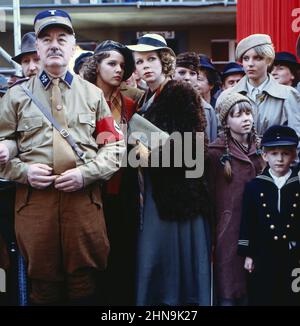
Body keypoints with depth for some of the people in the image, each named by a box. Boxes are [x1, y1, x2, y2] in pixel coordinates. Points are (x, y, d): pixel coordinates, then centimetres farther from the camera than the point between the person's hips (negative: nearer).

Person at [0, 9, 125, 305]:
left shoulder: (92, 94, 11)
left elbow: (114, 146, 6)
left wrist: (85, 173, -9)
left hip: (84, 196, 0)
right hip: (33, 197, 0)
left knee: (84, 281, 8)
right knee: (42, 281, 9)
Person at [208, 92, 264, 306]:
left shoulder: (260, 148, 9)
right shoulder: (216, 152, -5)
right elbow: (209, 193, -4)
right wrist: (210, 230, -4)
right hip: (229, 225, -4)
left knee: (252, 286, 10)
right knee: (228, 290, -1)